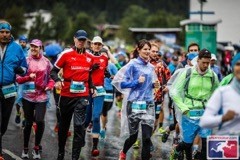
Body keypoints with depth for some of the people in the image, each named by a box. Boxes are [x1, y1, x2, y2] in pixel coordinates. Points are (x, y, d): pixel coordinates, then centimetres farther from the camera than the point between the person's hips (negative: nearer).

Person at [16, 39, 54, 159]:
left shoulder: (46, 62, 5)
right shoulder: (26, 61, 0)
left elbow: (50, 77, 15)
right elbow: (18, 79, -2)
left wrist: (50, 85, -4)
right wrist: (28, 77, -19)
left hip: (41, 96, 0)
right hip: (28, 96, 0)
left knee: (40, 121, -13)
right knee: (28, 123, 8)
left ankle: (37, 148, 7)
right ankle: (25, 148, 25)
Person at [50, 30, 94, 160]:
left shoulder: (89, 57, 9)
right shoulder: (66, 54, -3)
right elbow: (54, 71, -2)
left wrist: (91, 87, 14)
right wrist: (57, 80, -20)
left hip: (82, 96, 1)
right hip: (66, 95, -1)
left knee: (79, 125, -11)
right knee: (64, 125, 14)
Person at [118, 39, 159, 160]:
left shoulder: (151, 67, 13)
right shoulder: (133, 64, -4)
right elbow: (123, 84, -7)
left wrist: (155, 85, 2)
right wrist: (137, 82, -19)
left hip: (149, 104, 4)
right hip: (135, 104, -4)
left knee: (147, 137, -7)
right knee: (133, 136, 8)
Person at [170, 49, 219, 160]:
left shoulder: (212, 75, 3)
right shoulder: (187, 73, -5)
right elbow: (174, 91, -3)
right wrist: (184, 108, -8)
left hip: (206, 114, 2)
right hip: (190, 113, -2)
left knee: (206, 142, -6)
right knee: (188, 143, 9)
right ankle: (176, 150, 41)